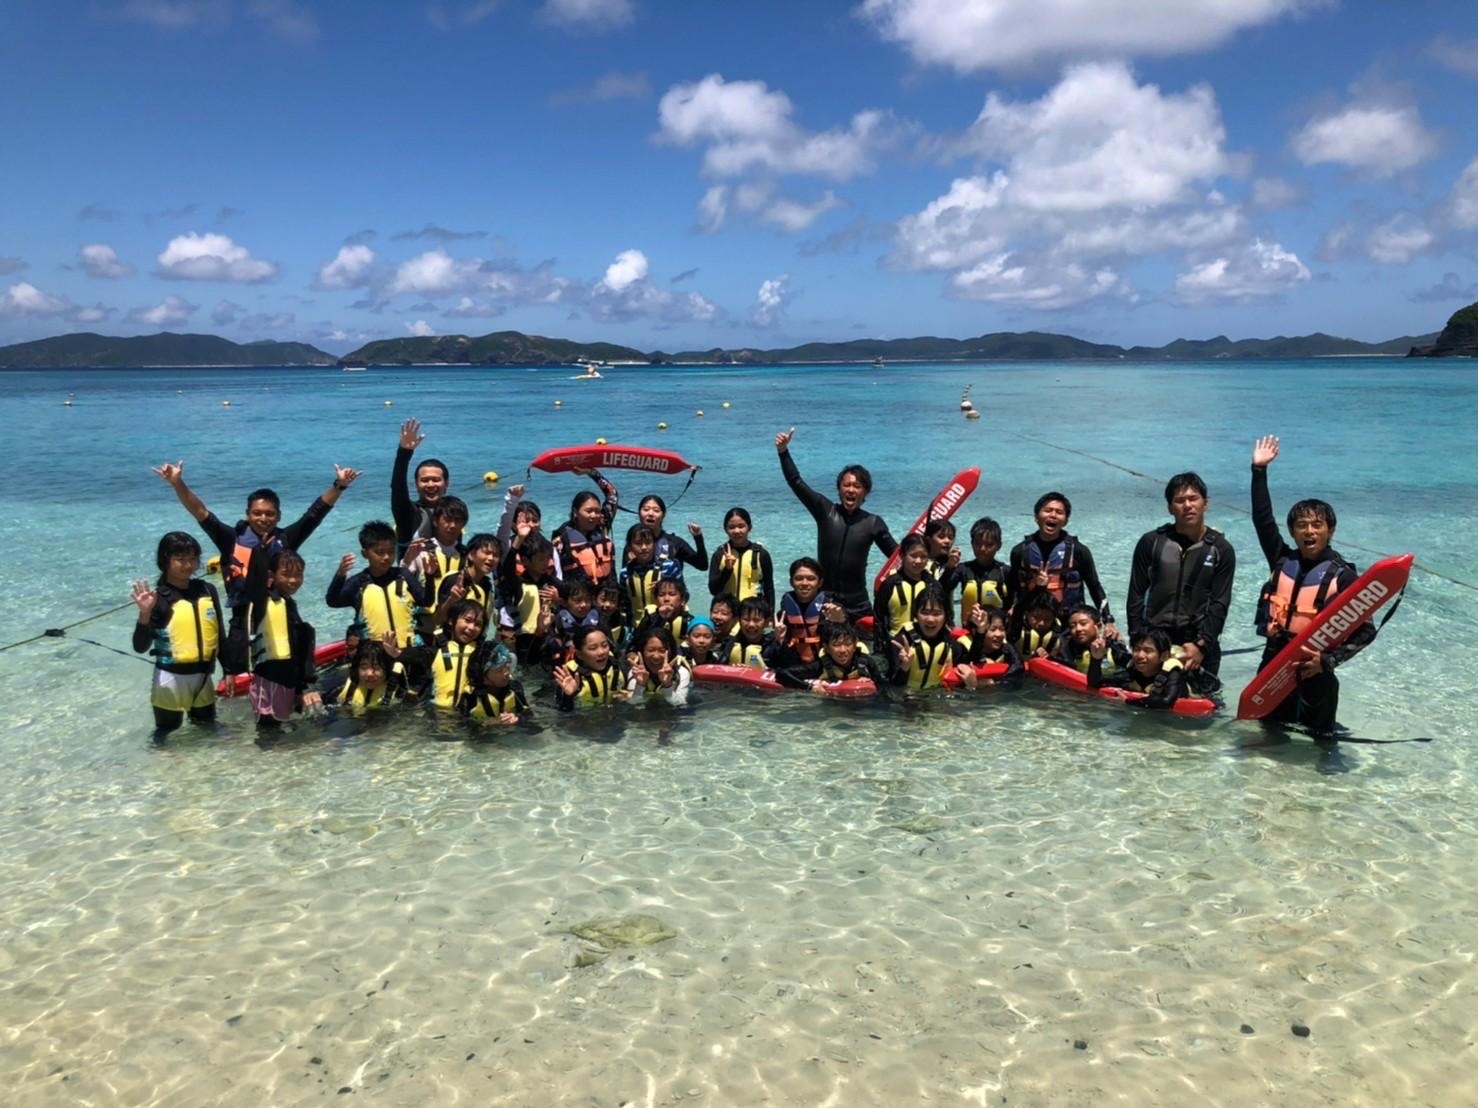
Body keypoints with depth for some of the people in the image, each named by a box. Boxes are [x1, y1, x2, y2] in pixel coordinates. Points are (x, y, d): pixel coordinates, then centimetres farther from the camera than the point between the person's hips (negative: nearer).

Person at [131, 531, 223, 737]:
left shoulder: (207, 590, 0)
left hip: (203, 673, 4)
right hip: (171, 676, -4)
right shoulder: (158, 598, -14)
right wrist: (145, 614, -29)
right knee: (167, 733, 10)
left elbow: (220, 634, 9)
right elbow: (140, 647, -15)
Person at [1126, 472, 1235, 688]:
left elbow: (1219, 605, -1)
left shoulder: (1221, 550, 3)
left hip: (1199, 643, -1)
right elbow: (1136, 596, 5)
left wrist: (1201, 645, -12)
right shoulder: (1151, 542, 4)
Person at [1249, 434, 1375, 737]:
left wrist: (1329, 660, -20)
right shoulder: (1282, 560, 1)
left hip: (1313, 671, -4)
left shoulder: (1342, 575, -10)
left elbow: (1366, 631, -10)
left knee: (1318, 732, 6)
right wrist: (1259, 470, -4)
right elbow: (1262, 519, -1)